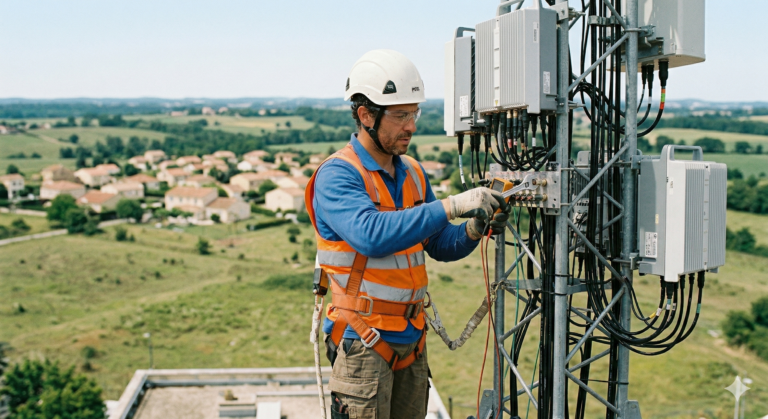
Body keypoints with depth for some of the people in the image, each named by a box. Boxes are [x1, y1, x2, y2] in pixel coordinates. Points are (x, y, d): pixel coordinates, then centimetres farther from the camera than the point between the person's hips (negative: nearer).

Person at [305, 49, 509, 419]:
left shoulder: (412, 173, 10)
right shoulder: (336, 176, -13)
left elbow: (441, 246, 14)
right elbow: (371, 235, -31)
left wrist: (474, 229, -8)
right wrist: (450, 207, -33)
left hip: (412, 337, 7)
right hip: (364, 342, -7)